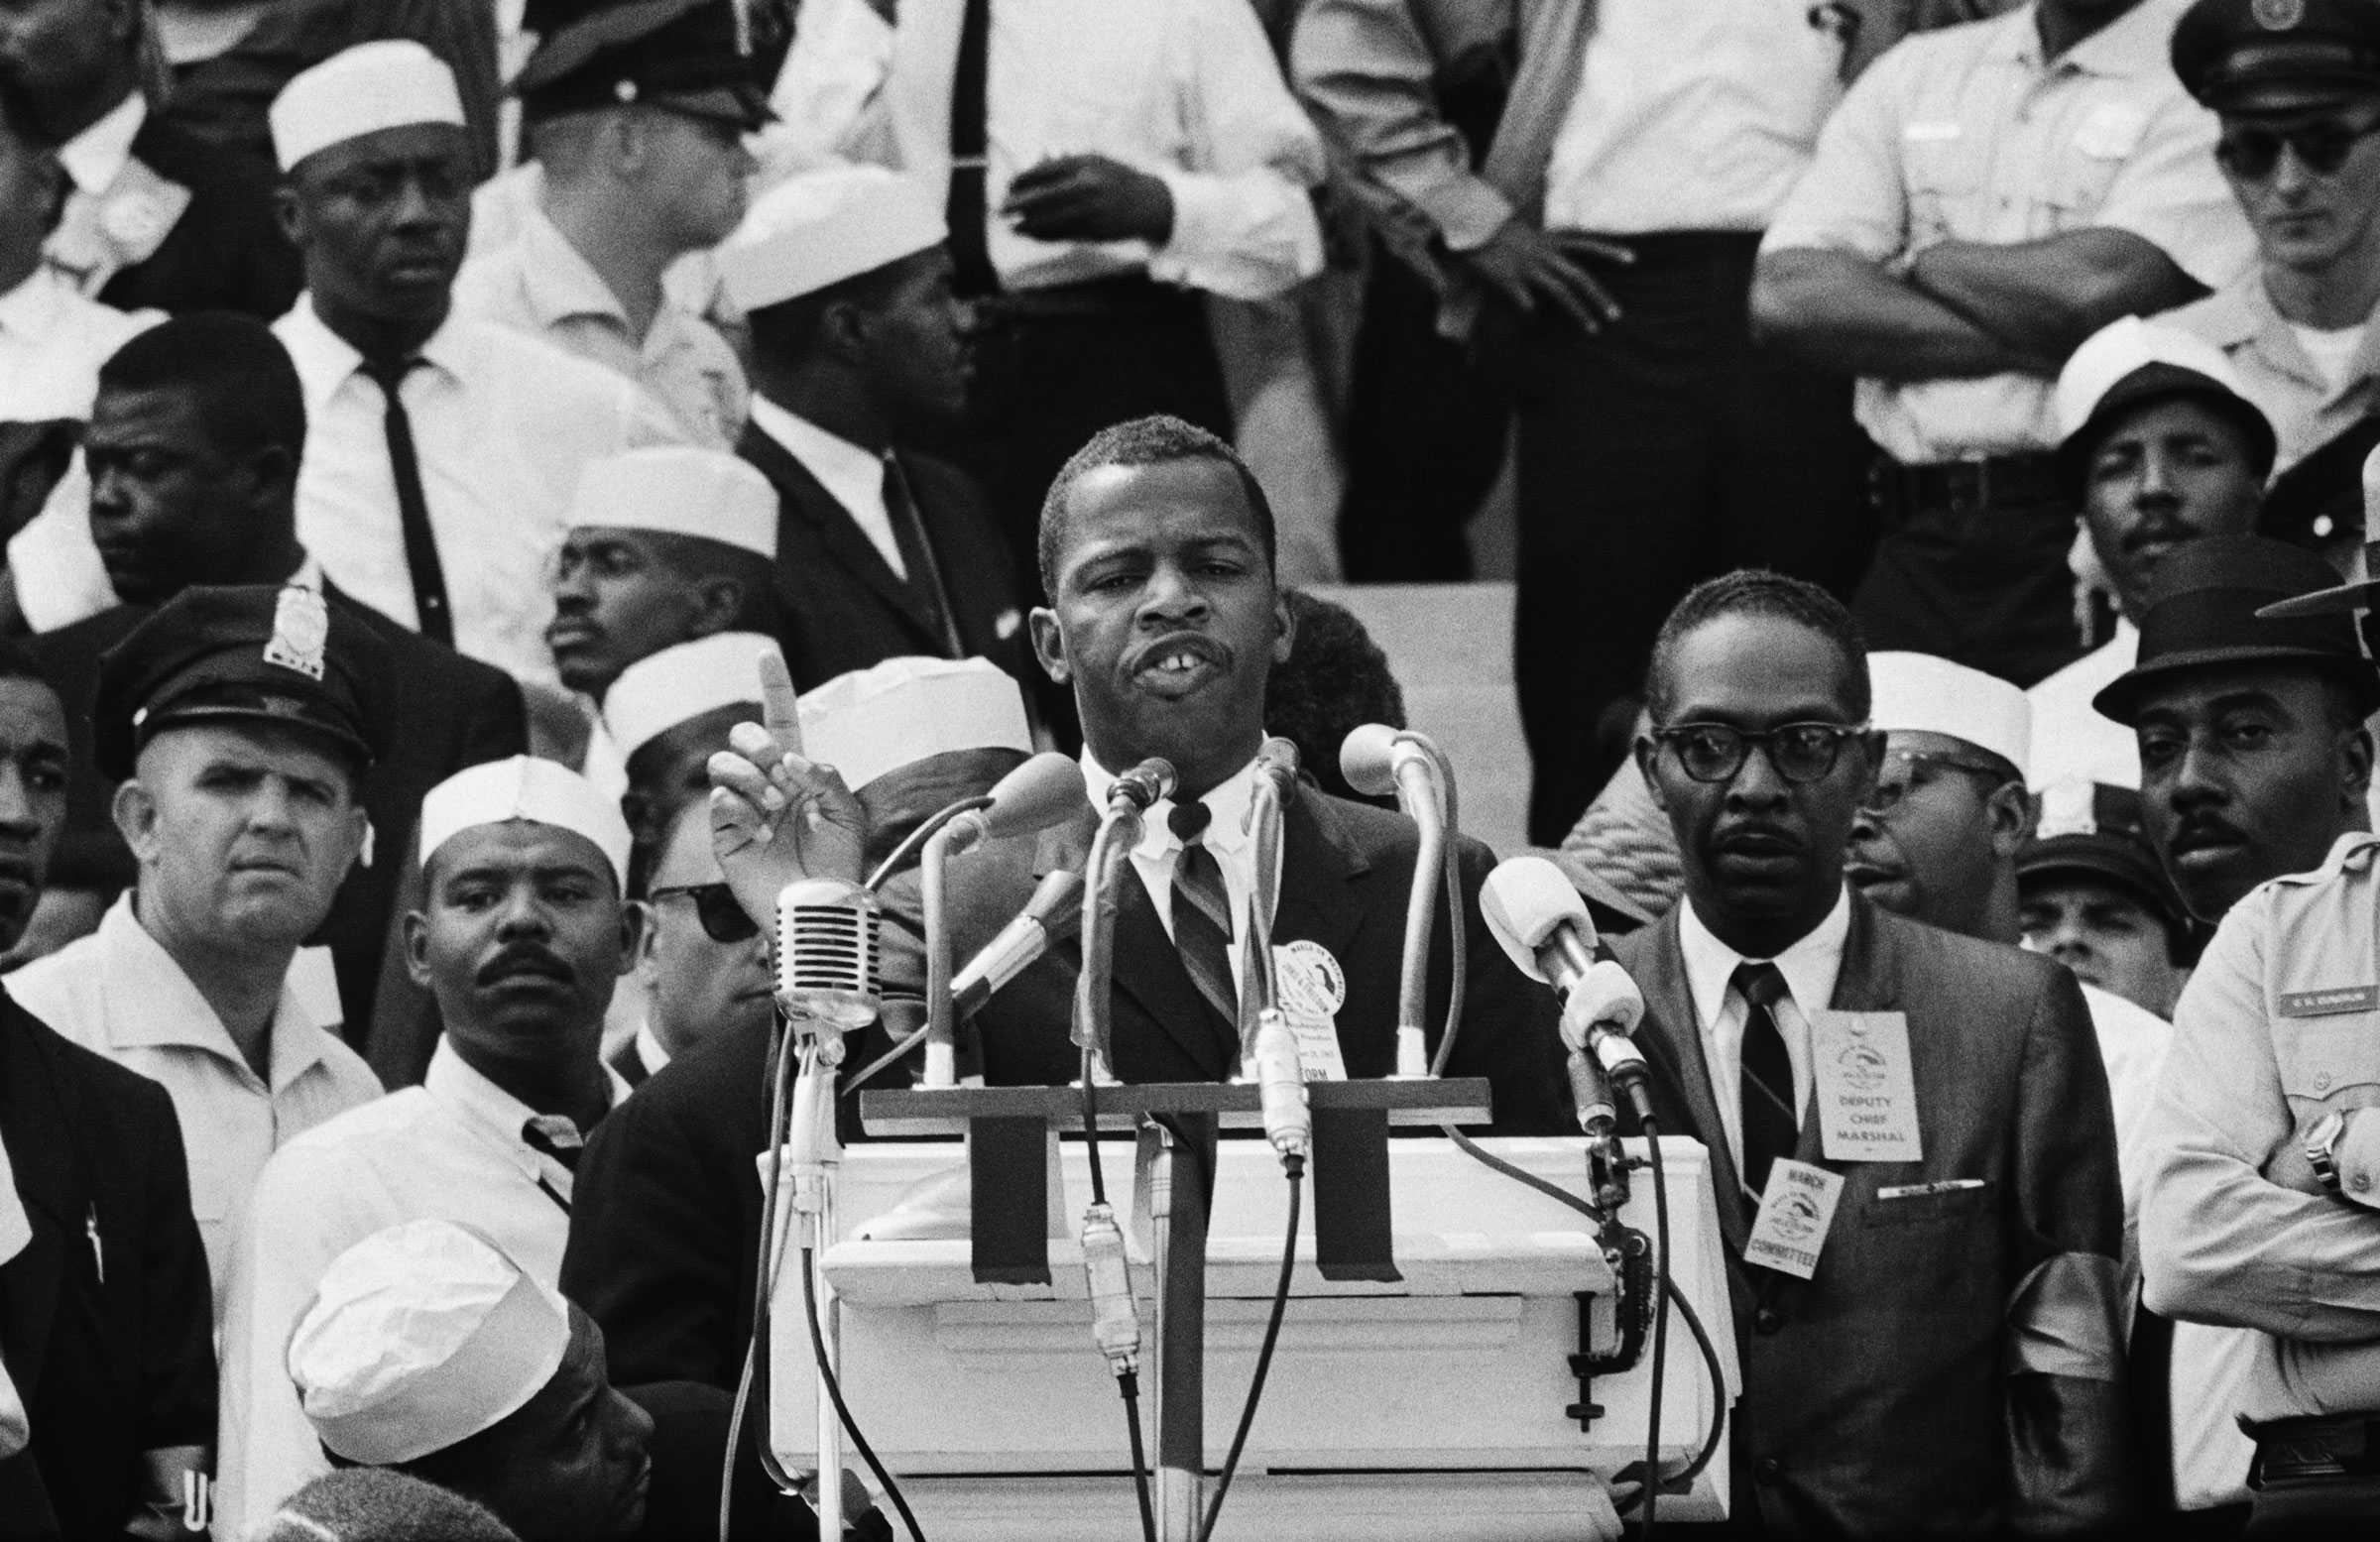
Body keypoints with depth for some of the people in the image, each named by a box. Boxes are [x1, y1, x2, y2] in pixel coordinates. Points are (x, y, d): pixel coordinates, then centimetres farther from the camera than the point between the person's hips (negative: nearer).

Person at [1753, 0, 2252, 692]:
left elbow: (2101, 288, -17)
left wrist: (1921, 263, 1)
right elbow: (1787, 295, 2)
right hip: (1916, 547, 5)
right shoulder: (1916, 71, 14)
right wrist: (2030, 343, -9)